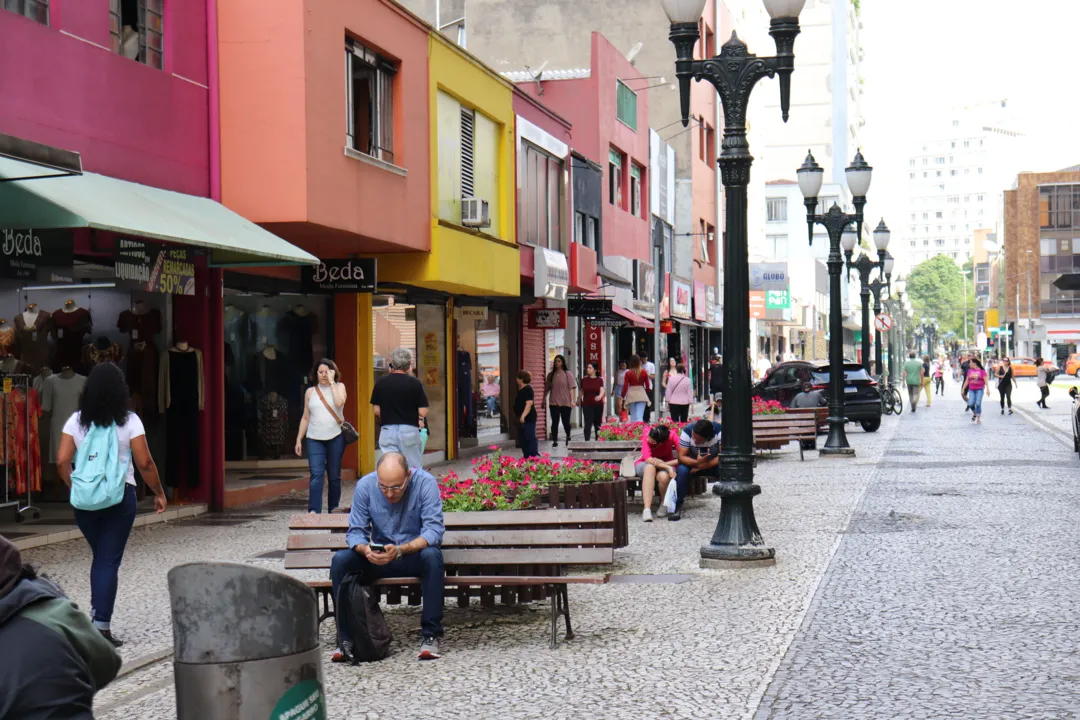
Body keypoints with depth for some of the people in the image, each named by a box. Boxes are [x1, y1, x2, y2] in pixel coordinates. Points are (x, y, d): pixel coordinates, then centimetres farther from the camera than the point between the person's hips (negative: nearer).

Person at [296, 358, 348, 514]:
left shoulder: (339, 387, 7)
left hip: (335, 438, -1)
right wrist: (299, 440, 9)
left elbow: (339, 402, -15)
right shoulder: (310, 392, 11)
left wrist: (332, 382, -10)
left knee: (334, 476, 5)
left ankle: (333, 509, 16)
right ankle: (313, 511, -18)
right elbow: (305, 418, 14)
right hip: (315, 439, 1)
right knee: (316, 475, -12)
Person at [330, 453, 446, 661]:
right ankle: (346, 637, -14)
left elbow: (434, 530, -25)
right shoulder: (365, 485, -11)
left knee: (432, 555, -36)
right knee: (340, 560, -23)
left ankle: (431, 635, -27)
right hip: (379, 557, 2)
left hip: (416, 553, -2)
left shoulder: (425, 483, -18)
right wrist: (364, 549, -33)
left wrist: (400, 549, -41)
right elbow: (355, 532, -8)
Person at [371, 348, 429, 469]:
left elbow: (376, 410, 3)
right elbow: (423, 412, -9)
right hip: (409, 431, -2)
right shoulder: (414, 383, -8)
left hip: (387, 431, 2)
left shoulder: (381, 382, -2)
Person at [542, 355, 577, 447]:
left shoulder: (568, 374, 0)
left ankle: (568, 437, 33)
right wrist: (544, 400, 10)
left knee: (566, 422, 7)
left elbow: (572, 388, -5)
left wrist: (573, 400, -12)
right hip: (554, 403, 2)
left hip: (565, 403, -2)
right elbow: (547, 389, 12)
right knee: (554, 422, -2)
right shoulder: (551, 375, 9)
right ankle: (555, 441, 2)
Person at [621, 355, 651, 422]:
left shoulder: (628, 373, -3)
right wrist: (647, 393, 23)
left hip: (631, 395, 0)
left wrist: (623, 397, 8)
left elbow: (625, 387, -2)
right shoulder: (644, 372, -1)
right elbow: (647, 386, 4)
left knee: (633, 417, 10)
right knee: (639, 416, -6)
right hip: (641, 394, 0)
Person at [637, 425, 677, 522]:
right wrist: (667, 467, -42)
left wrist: (665, 463, -34)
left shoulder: (671, 436, -22)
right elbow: (648, 459, -33)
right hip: (645, 465, 0)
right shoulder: (646, 436, -24)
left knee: (663, 476, -38)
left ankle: (664, 504, -4)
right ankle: (647, 509, -45)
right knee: (650, 467, -39)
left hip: (666, 464, 0)